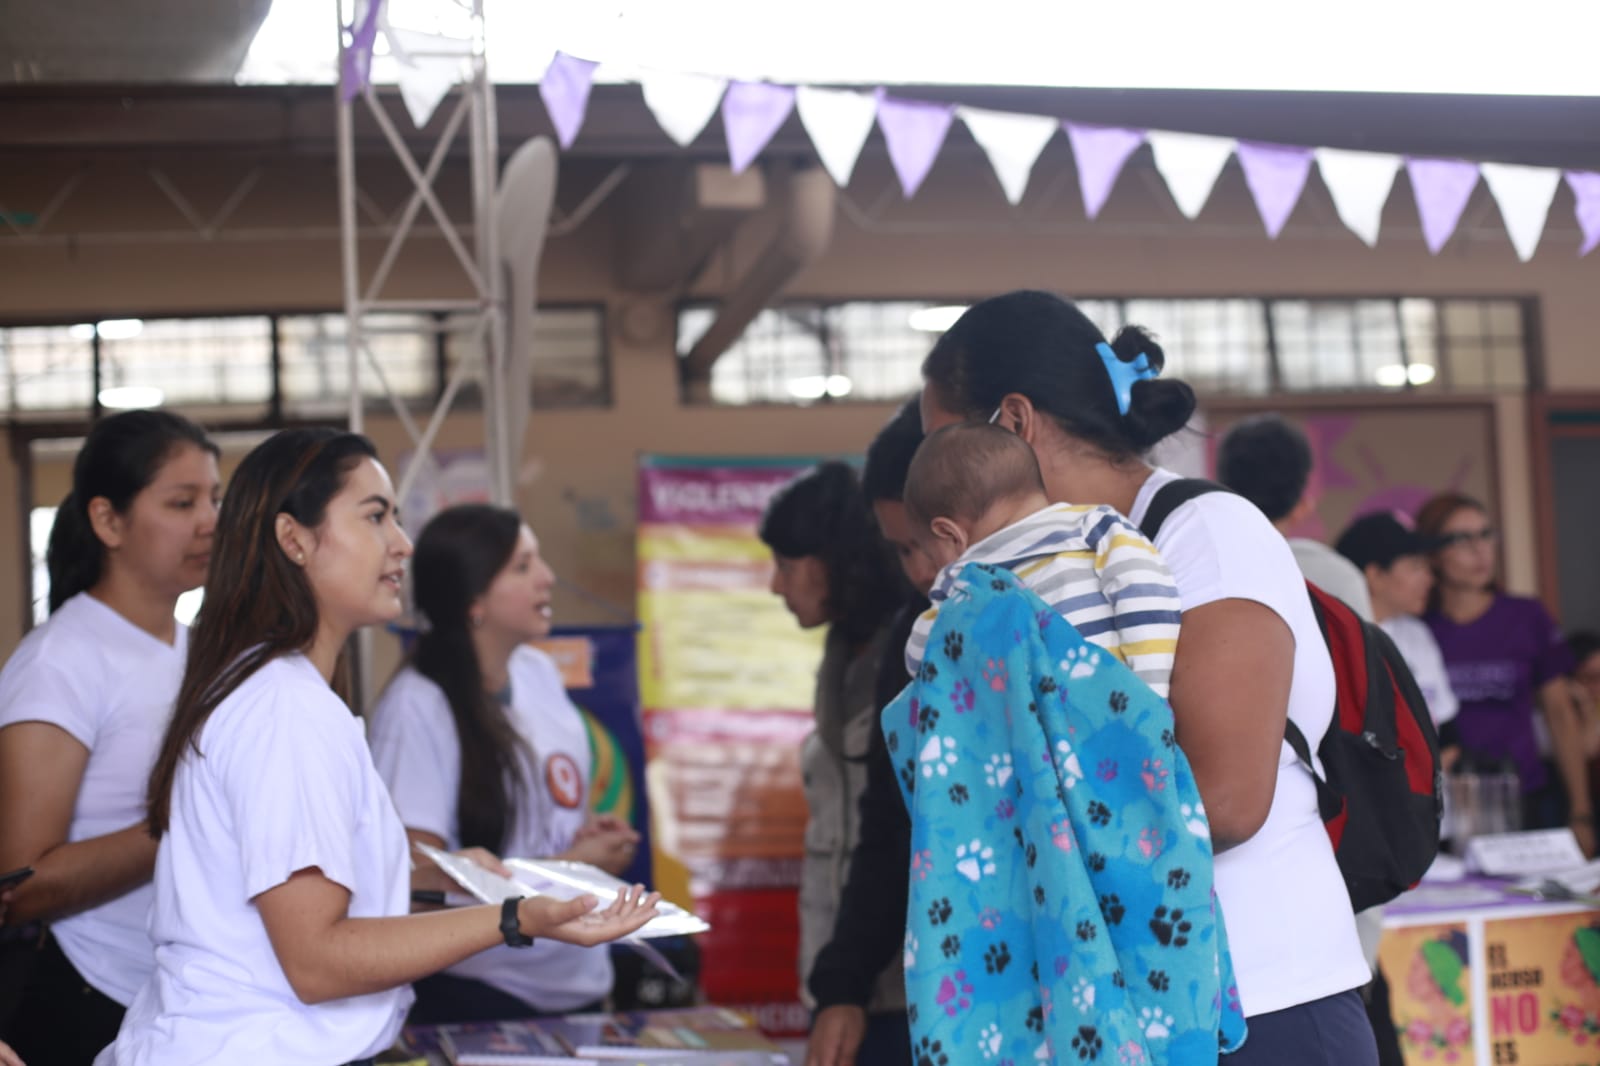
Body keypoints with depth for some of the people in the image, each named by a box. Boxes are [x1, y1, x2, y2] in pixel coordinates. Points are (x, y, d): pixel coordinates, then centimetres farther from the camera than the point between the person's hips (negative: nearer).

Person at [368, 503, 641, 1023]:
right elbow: (420, 876, -21)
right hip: (477, 994, -7)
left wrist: (589, 836, -3)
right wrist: (570, 864, -17)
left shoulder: (541, 674, 4)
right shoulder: (417, 707, -18)